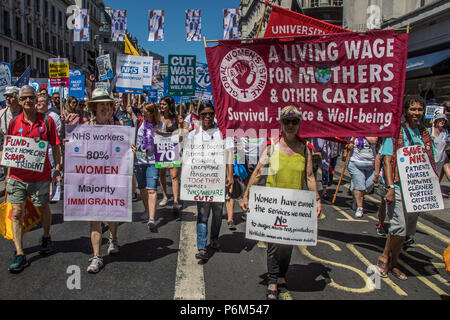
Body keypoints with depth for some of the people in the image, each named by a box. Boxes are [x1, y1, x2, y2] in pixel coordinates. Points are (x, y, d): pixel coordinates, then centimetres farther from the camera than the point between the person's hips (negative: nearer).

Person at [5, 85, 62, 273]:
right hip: (18, 176, 2)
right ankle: (19, 255, 2)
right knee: (17, 213, -2)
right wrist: (8, 173, 9)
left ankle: (46, 238, 39)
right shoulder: (14, 122, 3)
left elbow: (56, 146, 2)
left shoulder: (47, 121, -3)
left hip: (41, 176, -1)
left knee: (43, 208, 14)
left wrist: (57, 168, -3)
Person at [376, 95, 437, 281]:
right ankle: (384, 257, 9)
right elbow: (387, 161, -9)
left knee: (407, 229, 9)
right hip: (399, 186, -6)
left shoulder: (424, 134, 13)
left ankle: (393, 263, 22)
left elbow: (429, 163, 18)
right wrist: (390, 187, -17)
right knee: (399, 225, -13)